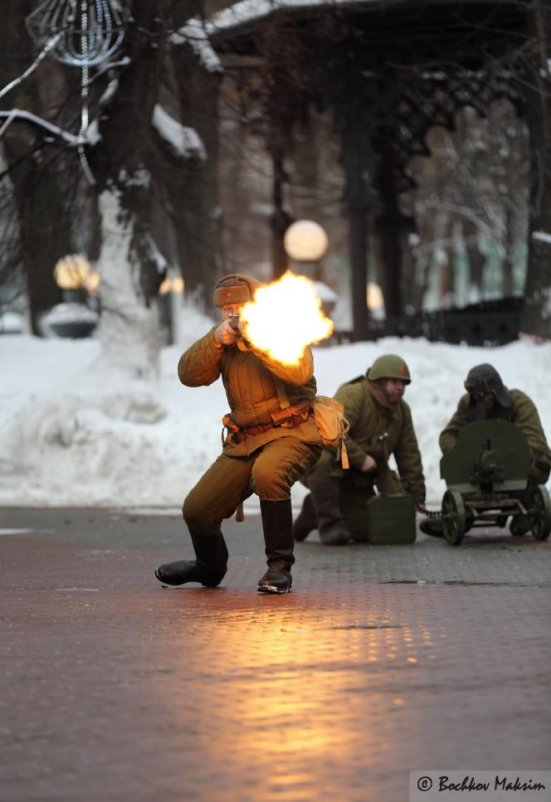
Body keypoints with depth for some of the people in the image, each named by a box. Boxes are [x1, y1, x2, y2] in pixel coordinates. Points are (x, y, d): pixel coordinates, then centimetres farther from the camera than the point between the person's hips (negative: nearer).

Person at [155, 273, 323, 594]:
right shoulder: (226, 341, 11)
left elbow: (300, 372, -24)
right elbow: (189, 374, -4)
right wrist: (215, 340, -18)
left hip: (291, 434, -6)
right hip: (244, 442, 6)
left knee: (267, 472, -39)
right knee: (197, 510, 0)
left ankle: (280, 567, -26)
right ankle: (210, 567, 34)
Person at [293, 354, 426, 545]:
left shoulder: (402, 411, 5)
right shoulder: (352, 396, -21)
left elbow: (409, 455, 9)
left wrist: (417, 495, 6)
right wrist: (361, 459, -32)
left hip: (357, 479, 7)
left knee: (367, 530, 0)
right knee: (324, 458, -43)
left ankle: (315, 511, 24)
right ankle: (329, 523, -28)